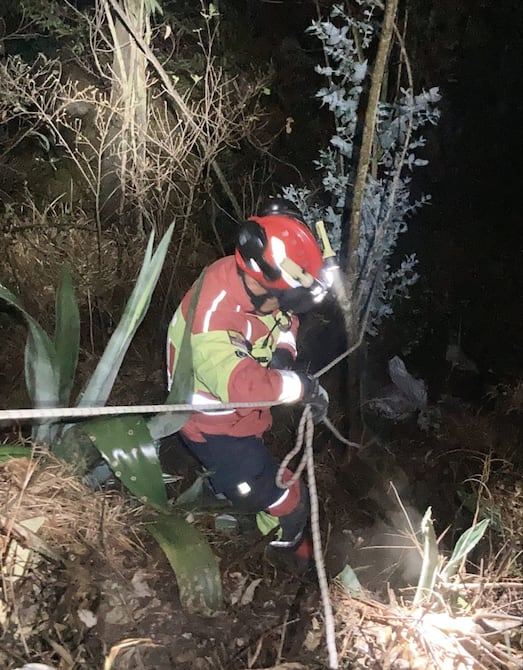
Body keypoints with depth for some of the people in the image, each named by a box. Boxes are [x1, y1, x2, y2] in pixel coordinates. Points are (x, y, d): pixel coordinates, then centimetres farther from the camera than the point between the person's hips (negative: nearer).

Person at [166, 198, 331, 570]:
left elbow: (287, 317, 6)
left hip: (246, 412, 8)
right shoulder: (211, 315, -40)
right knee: (286, 504, -2)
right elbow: (240, 382, -49)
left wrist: (283, 350, -15)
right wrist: (303, 386, -36)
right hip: (217, 425, -8)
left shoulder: (257, 284, -15)